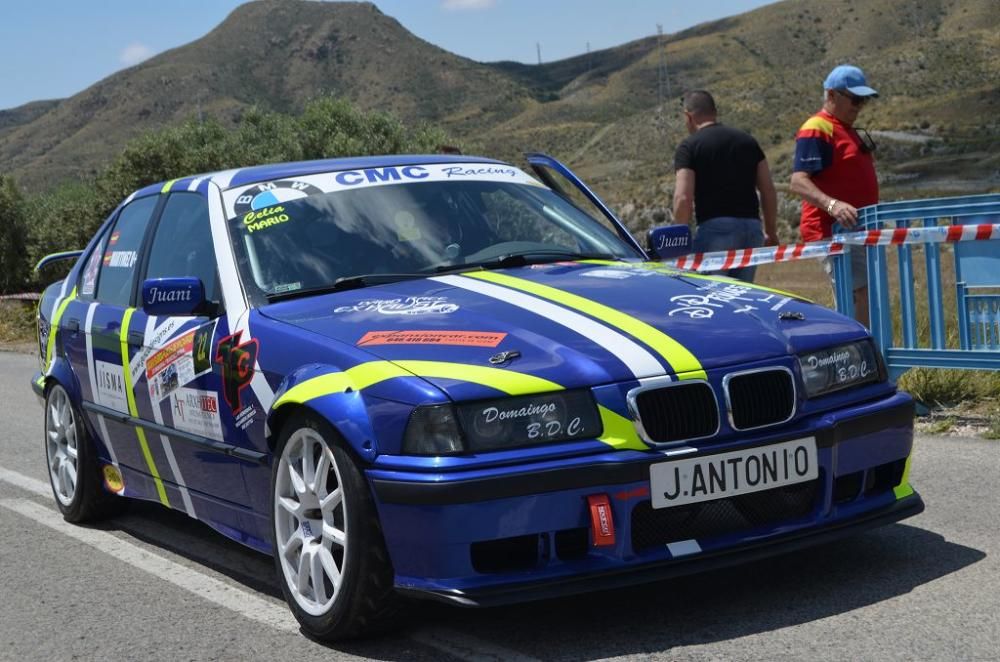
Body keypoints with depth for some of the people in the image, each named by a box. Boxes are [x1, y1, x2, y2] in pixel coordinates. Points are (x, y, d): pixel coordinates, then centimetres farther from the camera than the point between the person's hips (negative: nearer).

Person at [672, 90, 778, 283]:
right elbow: (768, 191, 13)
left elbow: (683, 198, -11)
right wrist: (771, 233, 20)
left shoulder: (689, 146, -1)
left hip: (715, 228, -5)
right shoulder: (748, 141, 15)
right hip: (751, 227, 6)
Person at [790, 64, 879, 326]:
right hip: (833, 231, -10)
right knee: (864, 295, -18)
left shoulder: (847, 130, 21)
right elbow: (798, 182, -23)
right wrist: (832, 205, -38)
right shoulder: (816, 130, -11)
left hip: (853, 231, 10)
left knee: (852, 303, 12)